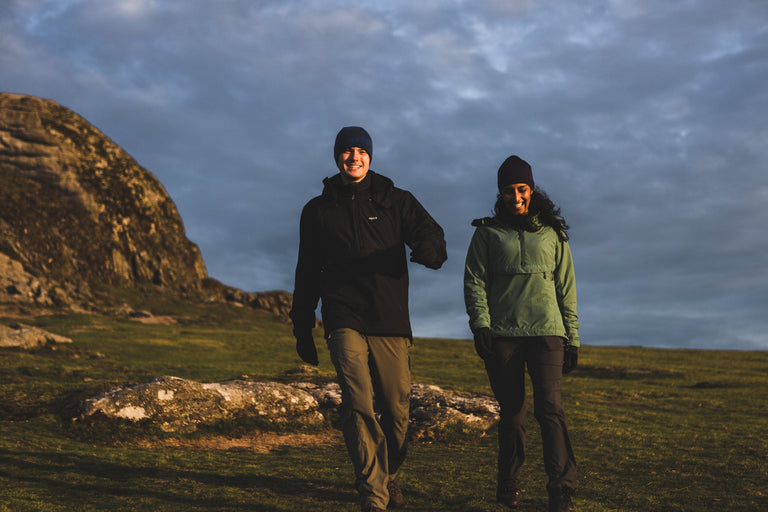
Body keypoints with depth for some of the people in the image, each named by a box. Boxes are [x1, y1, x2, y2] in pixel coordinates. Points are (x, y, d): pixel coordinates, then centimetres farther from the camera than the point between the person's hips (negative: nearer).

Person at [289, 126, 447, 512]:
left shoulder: (396, 201, 12)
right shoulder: (318, 210, 14)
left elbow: (430, 232, -1)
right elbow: (307, 274, 19)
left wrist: (427, 247, -27)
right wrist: (302, 329, 16)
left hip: (391, 321, 1)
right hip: (344, 320, -1)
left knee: (396, 409, 4)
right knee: (358, 403, -17)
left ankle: (388, 476, 29)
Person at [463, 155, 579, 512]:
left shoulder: (552, 234, 14)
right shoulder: (487, 233, 11)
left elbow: (566, 289, 15)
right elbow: (474, 281, 4)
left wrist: (572, 338, 10)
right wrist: (480, 324, -11)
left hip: (546, 332, 0)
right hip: (502, 335, 0)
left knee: (549, 408, -13)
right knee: (511, 412, 3)